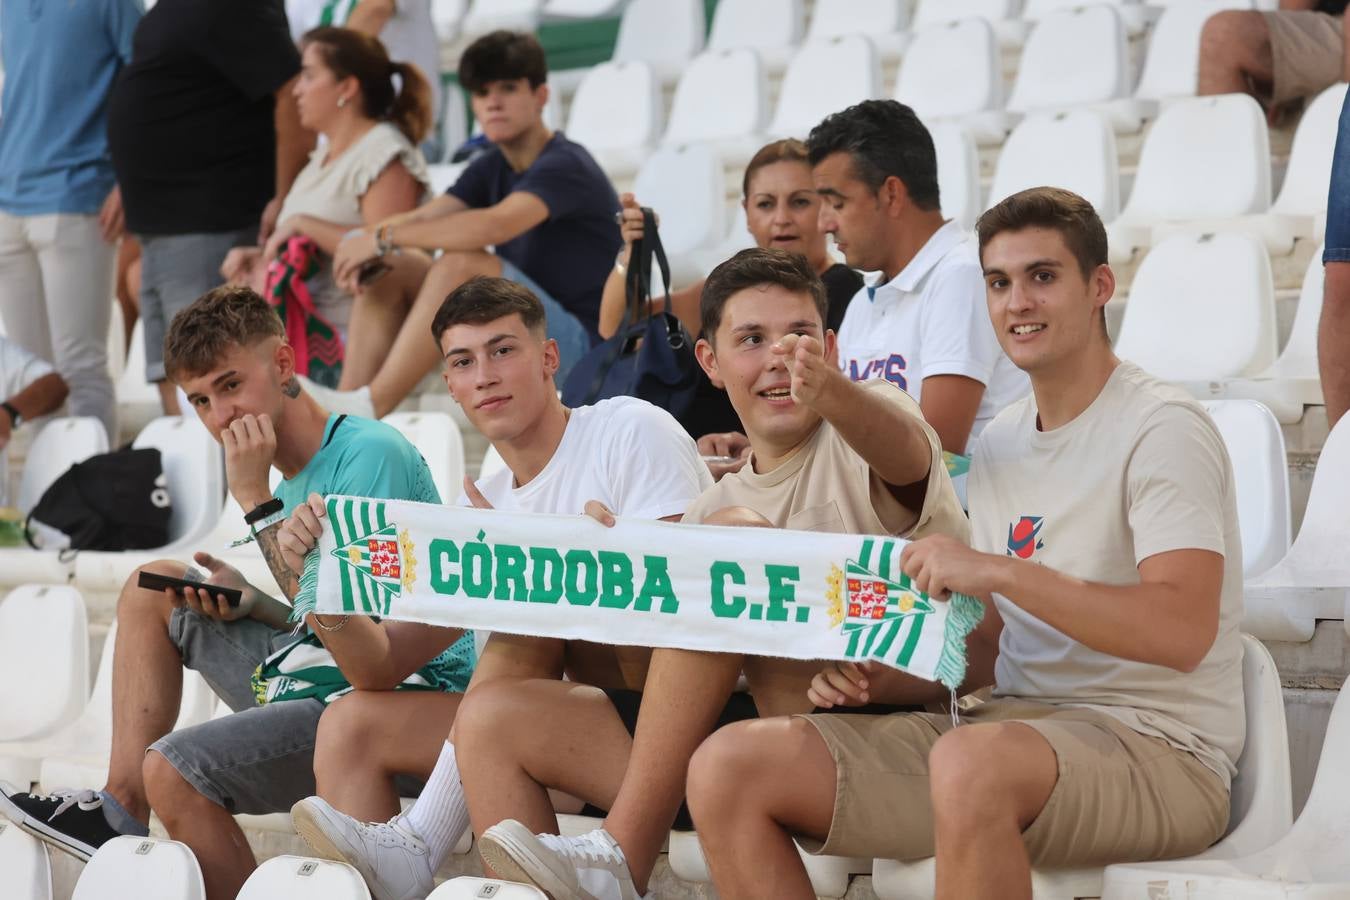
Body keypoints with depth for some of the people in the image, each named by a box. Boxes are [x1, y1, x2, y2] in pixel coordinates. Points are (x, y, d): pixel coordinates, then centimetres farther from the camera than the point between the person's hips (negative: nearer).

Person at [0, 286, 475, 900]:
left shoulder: (371, 454, -16)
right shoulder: (298, 476, 13)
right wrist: (247, 601, -2)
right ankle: (122, 810, 9)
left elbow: (340, 617, -24)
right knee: (153, 589, 15)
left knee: (174, 769, -25)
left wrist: (257, 498, -20)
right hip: (320, 675, 10)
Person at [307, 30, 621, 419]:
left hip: (580, 346, -9)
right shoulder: (492, 168, 12)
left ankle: (371, 406, -29)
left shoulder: (565, 165, -15)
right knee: (389, 268, -1)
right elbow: (423, 218, -2)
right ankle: (349, 401, -15)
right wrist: (370, 245, -24)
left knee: (463, 262, -30)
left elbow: (496, 225, -33)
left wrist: (385, 238, -30)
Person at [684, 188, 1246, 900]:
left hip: (1154, 745, -8)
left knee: (971, 762, -43)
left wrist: (999, 570, -26)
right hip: (1011, 729, 8)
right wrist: (883, 681, 0)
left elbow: (1182, 632, -23)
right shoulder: (1000, 443, 17)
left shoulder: (1162, 430, -8)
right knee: (727, 768, -8)